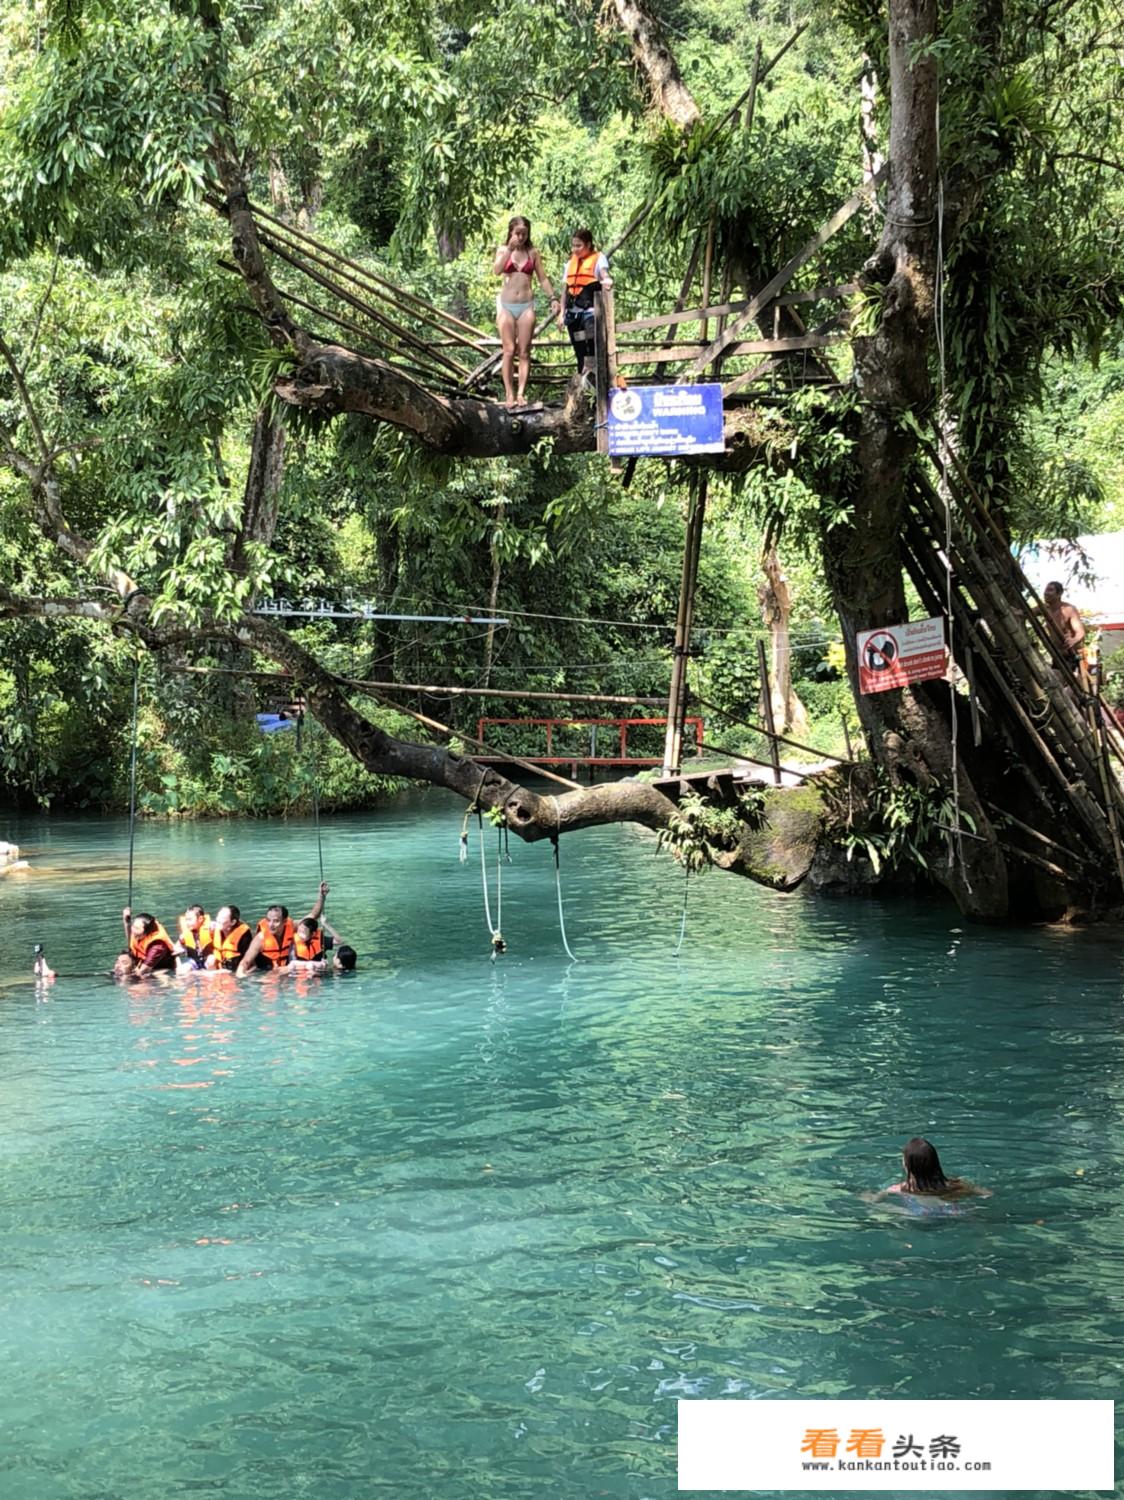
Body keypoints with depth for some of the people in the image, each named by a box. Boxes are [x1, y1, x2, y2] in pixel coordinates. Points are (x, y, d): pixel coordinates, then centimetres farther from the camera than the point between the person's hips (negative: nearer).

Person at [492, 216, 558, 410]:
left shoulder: (532, 253, 9)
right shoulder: (503, 250, 6)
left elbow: (542, 278, 10)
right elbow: (497, 270, -12)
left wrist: (552, 297, -2)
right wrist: (510, 249, -16)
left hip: (526, 306, 1)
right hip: (506, 305, -1)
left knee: (524, 352, -4)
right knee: (509, 350, -5)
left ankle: (521, 393, -7)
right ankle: (509, 393, -3)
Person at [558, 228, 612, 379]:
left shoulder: (598, 258, 1)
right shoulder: (571, 262, 19)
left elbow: (604, 273, -19)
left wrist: (607, 279, -44)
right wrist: (562, 312, 14)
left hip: (590, 309, -6)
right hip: (573, 311, 6)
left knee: (592, 349, -23)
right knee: (579, 351, 8)